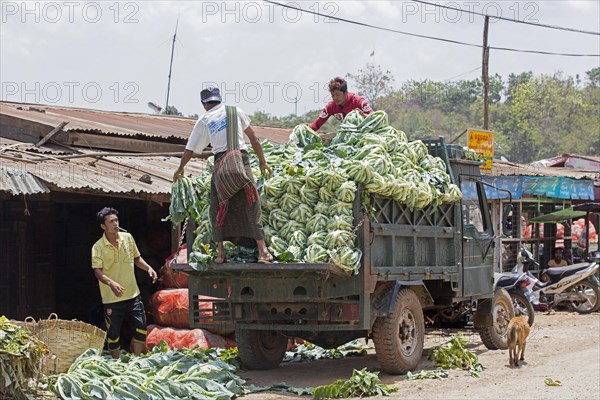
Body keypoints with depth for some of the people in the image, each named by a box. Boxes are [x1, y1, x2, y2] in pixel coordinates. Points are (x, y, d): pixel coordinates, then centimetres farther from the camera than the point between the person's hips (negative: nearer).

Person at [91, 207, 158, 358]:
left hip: (133, 295, 4)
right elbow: (97, 271, -17)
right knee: (113, 334, 6)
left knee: (141, 329, 2)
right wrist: (111, 283, -35)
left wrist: (148, 268, -1)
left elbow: (136, 258, 17)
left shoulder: (128, 238, 3)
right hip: (112, 299, -4)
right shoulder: (98, 247, -10)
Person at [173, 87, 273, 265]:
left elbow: (189, 150, 20)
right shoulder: (235, 110, 14)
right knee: (251, 205, -1)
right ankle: (262, 251, -6)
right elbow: (253, 138, 12)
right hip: (241, 157, 0)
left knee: (219, 208, 12)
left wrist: (179, 170, 36)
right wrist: (262, 161, 21)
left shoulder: (203, 121, 14)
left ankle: (220, 250, 10)